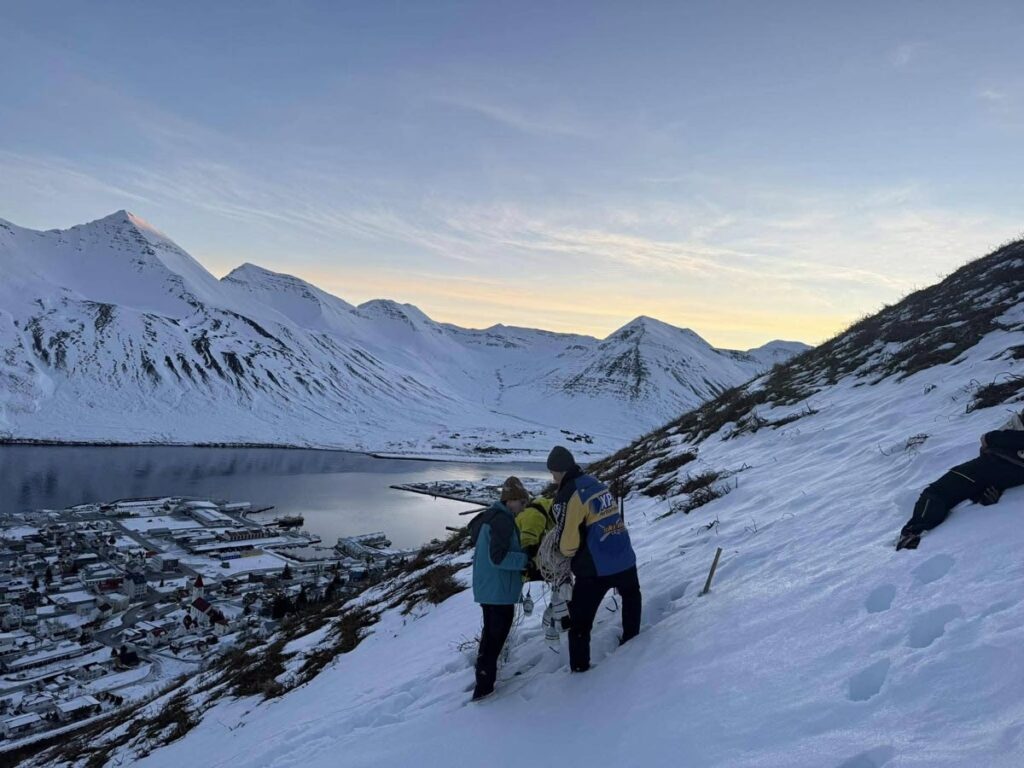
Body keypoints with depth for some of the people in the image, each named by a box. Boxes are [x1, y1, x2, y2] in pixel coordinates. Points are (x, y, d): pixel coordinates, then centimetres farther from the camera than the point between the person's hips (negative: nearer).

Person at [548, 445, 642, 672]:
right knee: (631, 595, 36)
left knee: (580, 620, 7)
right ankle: (630, 639, 45)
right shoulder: (598, 484, 5)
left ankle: (579, 668, 13)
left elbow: (567, 544, -15)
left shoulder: (567, 496, -15)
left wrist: (568, 552, 7)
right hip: (625, 560, 7)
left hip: (594, 569, -7)